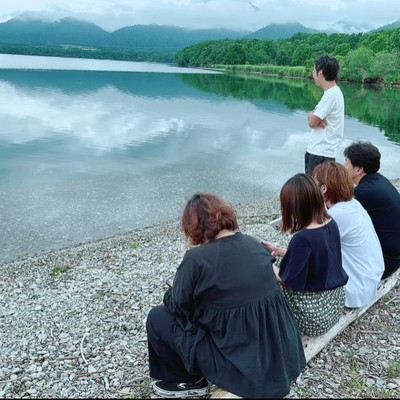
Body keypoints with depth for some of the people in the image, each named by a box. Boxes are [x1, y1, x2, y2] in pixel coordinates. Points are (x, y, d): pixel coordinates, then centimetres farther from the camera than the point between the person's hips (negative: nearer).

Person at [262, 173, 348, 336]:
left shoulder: (303, 238, -28)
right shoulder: (330, 223, -4)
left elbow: (287, 280, -17)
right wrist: (279, 251, 12)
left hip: (313, 315, -8)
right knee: (275, 272, 20)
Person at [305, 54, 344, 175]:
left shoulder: (331, 94, -18)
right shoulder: (333, 92, 14)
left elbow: (312, 123, -18)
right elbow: (313, 116, 12)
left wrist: (311, 116, 4)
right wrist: (312, 115, -10)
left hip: (321, 154, -10)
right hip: (315, 150, 10)